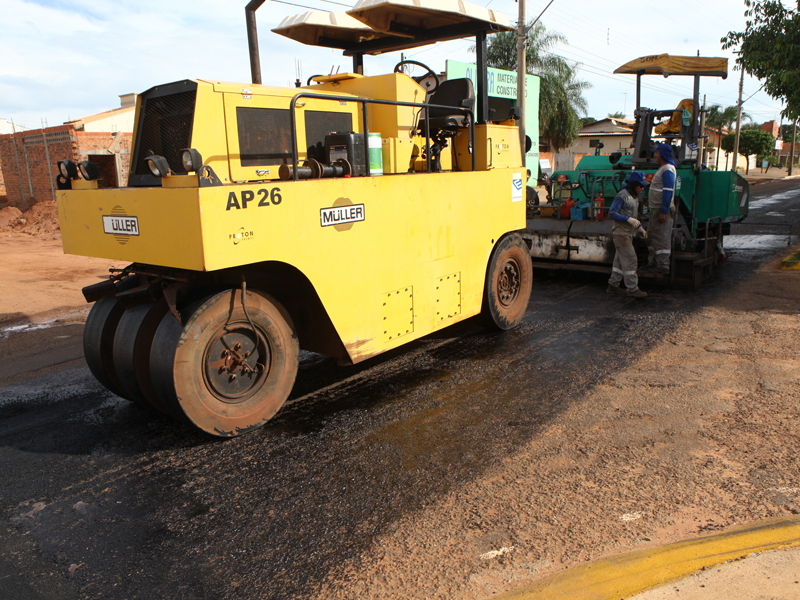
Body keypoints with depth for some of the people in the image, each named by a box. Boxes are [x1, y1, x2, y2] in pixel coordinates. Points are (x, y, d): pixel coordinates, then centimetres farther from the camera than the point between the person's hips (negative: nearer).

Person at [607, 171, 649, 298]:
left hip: (628, 234, 9)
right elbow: (611, 213, -19)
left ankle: (613, 284, 19)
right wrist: (629, 219, -24)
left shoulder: (634, 196, 16)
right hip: (621, 233, -9)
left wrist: (639, 228, 16)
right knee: (630, 259, -9)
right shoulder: (622, 196, -13)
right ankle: (632, 288, -5)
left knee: (620, 260, 12)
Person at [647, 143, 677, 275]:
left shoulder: (668, 169, -16)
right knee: (652, 235, 18)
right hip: (656, 208, 11)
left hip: (662, 209, -11)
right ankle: (652, 263, 28)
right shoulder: (663, 167, 16)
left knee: (662, 238, -8)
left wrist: (663, 212, -25)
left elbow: (668, 191, -22)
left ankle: (663, 268, -5)